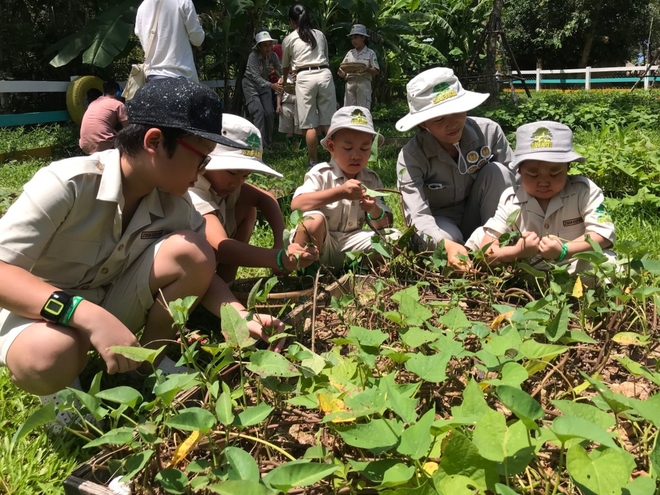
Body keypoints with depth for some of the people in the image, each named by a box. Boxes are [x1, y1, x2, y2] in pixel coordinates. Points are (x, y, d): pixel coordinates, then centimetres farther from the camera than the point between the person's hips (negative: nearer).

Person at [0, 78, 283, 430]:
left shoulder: (174, 204, -12)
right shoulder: (68, 184, -28)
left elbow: (202, 272, -5)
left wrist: (240, 317, -26)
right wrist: (87, 315, -45)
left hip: (111, 305, 5)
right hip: (41, 309, -4)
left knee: (191, 251, -21)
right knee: (50, 357, -41)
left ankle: (151, 361, 0)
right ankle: (58, 384, -2)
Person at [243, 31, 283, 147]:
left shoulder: (273, 55, -12)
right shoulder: (253, 56, -25)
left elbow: (281, 71, -13)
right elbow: (256, 77, -32)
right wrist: (272, 85, -46)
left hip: (264, 84, 5)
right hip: (251, 84, -5)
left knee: (270, 113, -3)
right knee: (259, 112, -18)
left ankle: (268, 143, 10)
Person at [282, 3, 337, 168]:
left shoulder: (289, 39, 12)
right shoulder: (320, 34, 19)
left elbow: (286, 66, 26)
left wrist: (284, 81, 44)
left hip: (305, 78, -3)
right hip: (325, 75, 3)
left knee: (309, 124, 0)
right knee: (329, 122, 3)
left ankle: (314, 162, 3)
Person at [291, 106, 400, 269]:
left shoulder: (372, 180, 5)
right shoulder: (321, 173, -9)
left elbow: (383, 226, 5)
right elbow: (296, 204, -27)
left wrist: (374, 211, -20)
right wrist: (339, 192, -35)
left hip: (350, 243, 4)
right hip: (320, 244, -4)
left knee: (395, 239, -9)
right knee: (314, 220, -34)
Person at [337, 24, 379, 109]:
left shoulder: (370, 53, 4)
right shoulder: (350, 53, 15)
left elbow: (376, 71, -1)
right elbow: (343, 72, 12)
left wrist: (366, 69, -20)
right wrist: (341, 73, -11)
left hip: (364, 83, -4)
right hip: (350, 83, 4)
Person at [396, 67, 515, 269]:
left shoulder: (489, 131, -17)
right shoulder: (411, 156, -24)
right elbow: (417, 217, -34)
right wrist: (447, 244, -55)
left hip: (484, 221, 4)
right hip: (439, 223, -3)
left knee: (497, 172, -24)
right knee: (447, 237, -39)